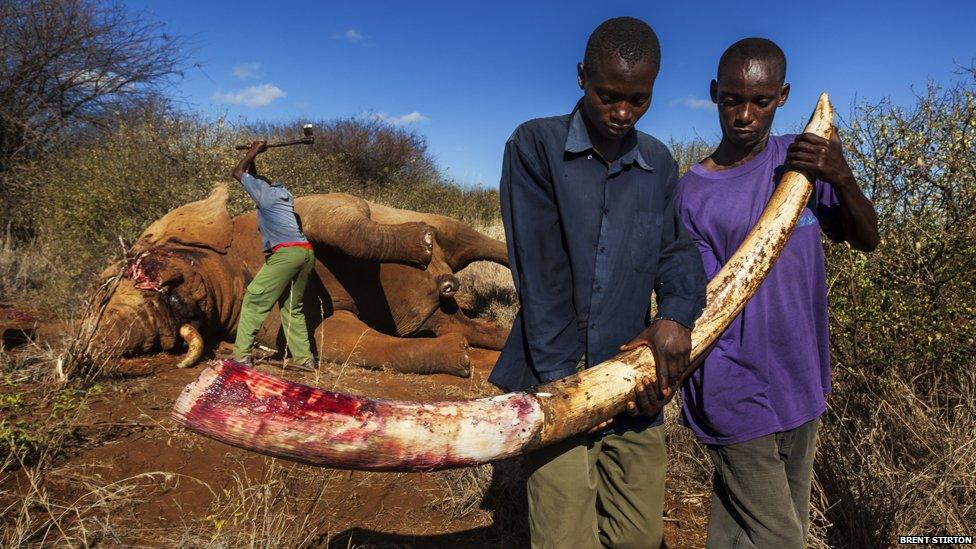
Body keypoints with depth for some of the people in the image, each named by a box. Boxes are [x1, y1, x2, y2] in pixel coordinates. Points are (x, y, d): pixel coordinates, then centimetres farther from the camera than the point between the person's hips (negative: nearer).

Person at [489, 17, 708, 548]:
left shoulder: (659, 162, 12)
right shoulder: (536, 145, -5)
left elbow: (676, 247, 7)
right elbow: (539, 269, -12)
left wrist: (677, 312, -15)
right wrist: (561, 377, -15)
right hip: (555, 380, -4)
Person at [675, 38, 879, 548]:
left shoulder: (801, 157, 3)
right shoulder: (692, 194, -11)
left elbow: (867, 240, 5)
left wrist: (842, 178, -14)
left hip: (802, 384, 5)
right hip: (738, 392, -5)